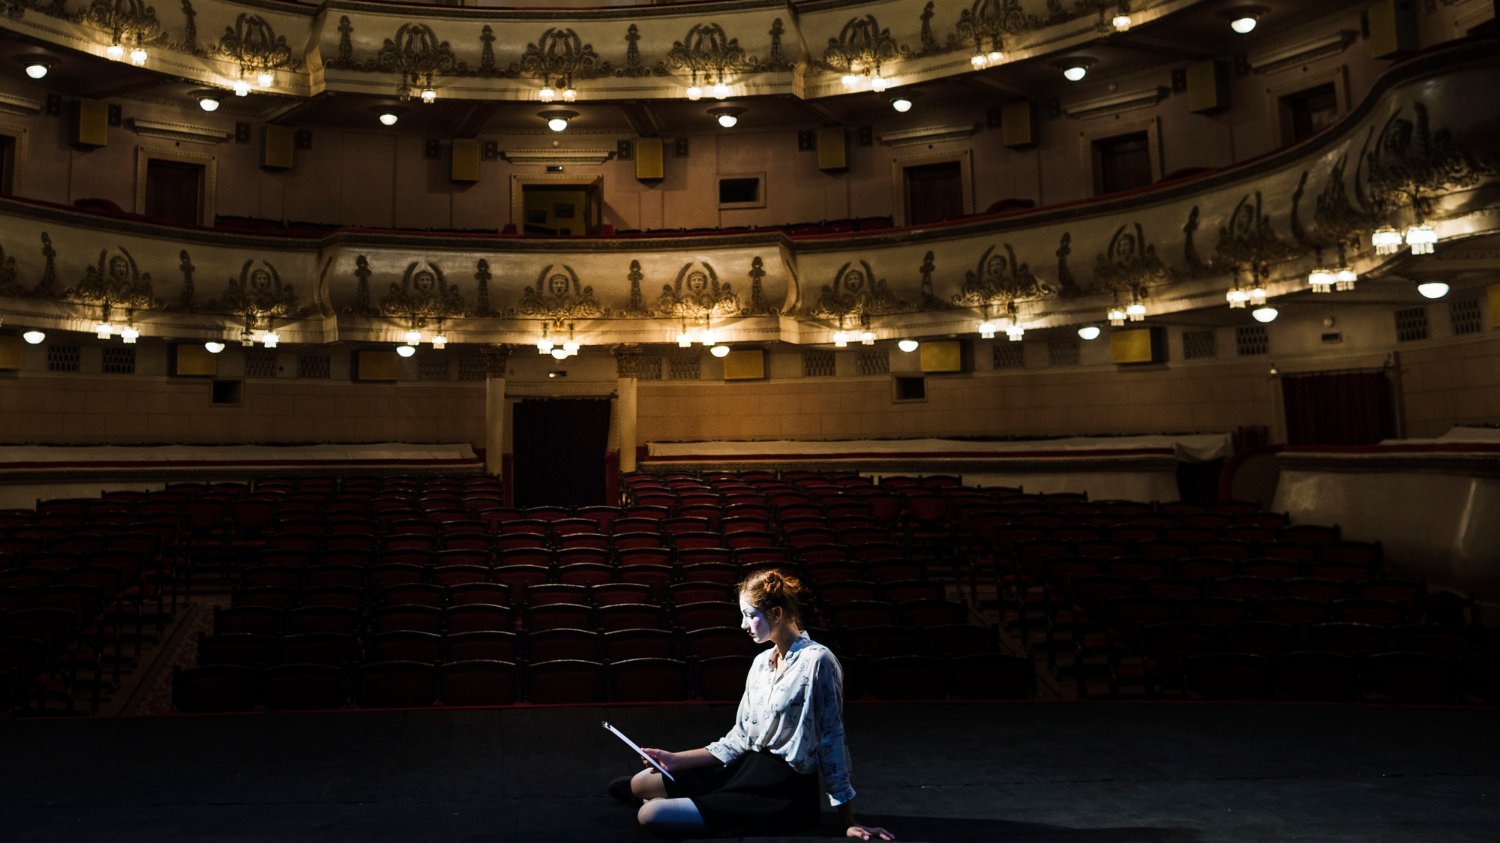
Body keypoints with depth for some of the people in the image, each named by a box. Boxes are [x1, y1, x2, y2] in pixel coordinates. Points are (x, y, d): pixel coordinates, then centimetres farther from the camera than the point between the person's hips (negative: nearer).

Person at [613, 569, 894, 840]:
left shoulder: (816, 660, -18)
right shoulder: (761, 662, 7)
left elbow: (831, 741, -16)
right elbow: (741, 738, 10)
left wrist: (848, 823, -11)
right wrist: (678, 759, 3)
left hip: (783, 792, -8)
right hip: (750, 766, 8)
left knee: (652, 815, -12)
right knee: (642, 783, 10)